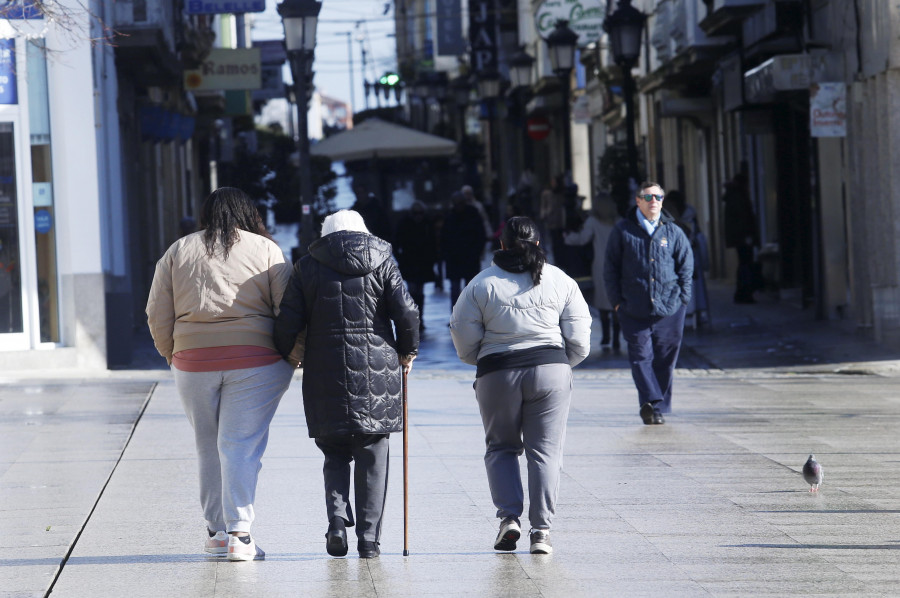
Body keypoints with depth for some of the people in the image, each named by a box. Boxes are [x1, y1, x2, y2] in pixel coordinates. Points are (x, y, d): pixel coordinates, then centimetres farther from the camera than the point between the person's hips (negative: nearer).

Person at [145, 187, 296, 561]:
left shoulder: (177, 252, 11)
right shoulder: (265, 250, 5)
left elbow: (158, 317, 8)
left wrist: (173, 356, 19)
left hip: (194, 362, 2)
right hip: (256, 362, -2)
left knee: (209, 447, 13)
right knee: (242, 445, -4)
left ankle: (217, 530, 18)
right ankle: (238, 533, -13)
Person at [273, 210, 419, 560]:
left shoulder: (307, 267, 6)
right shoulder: (382, 261, 5)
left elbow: (288, 323, 0)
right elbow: (406, 313, -3)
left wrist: (286, 357, 18)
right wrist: (407, 352, 13)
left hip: (326, 373, 1)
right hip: (377, 370, 0)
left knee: (335, 454, 14)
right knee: (372, 457, 6)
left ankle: (337, 519, -8)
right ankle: (368, 539, 3)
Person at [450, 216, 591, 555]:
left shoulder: (481, 284, 1)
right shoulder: (561, 281, 5)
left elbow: (464, 342, 1)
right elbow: (579, 342, 3)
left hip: (497, 374, -1)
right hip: (551, 371, 1)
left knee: (501, 447, 15)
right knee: (545, 450, 4)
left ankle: (509, 517, 0)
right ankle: (541, 529, -2)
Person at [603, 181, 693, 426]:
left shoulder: (673, 232, 8)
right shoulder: (623, 231, 4)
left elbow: (686, 266, 13)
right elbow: (611, 267, 7)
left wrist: (681, 298, 3)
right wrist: (617, 300, 0)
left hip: (669, 309, 1)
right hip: (634, 311, -1)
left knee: (665, 359, 4)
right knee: (641, 356, -8)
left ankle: (658, 407, 13)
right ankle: (651, 402, -8)